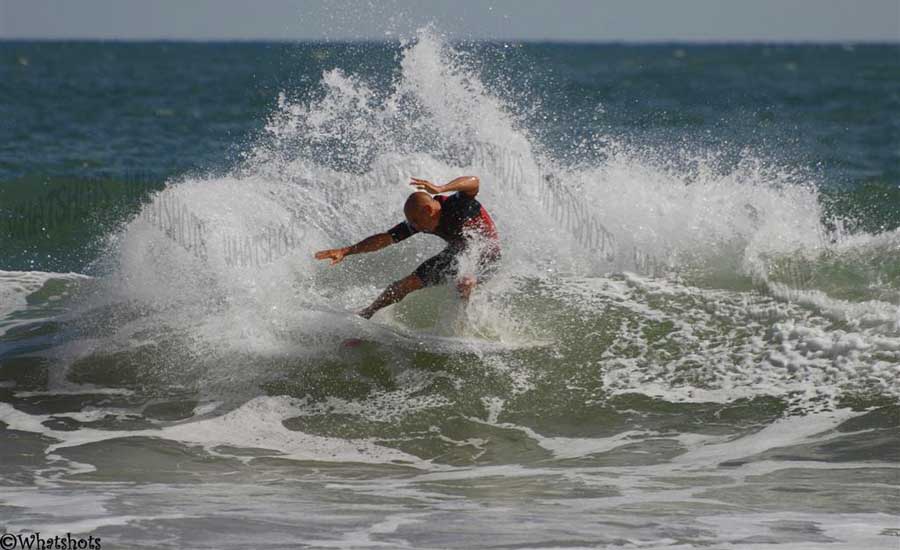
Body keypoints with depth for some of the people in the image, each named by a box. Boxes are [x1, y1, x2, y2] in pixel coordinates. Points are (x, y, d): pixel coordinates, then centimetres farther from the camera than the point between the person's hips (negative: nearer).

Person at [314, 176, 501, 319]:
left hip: (486, 252, -6)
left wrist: (441, 189, -68)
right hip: (456, 252, 6)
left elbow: (473, 182, -55)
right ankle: (363, 317, 20)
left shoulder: (455, 206, -36)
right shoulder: (418, 222, -18)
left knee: (465, 281, -40)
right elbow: (385, 238, -16)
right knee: (406, 284, 3)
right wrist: (346, 251, -22)